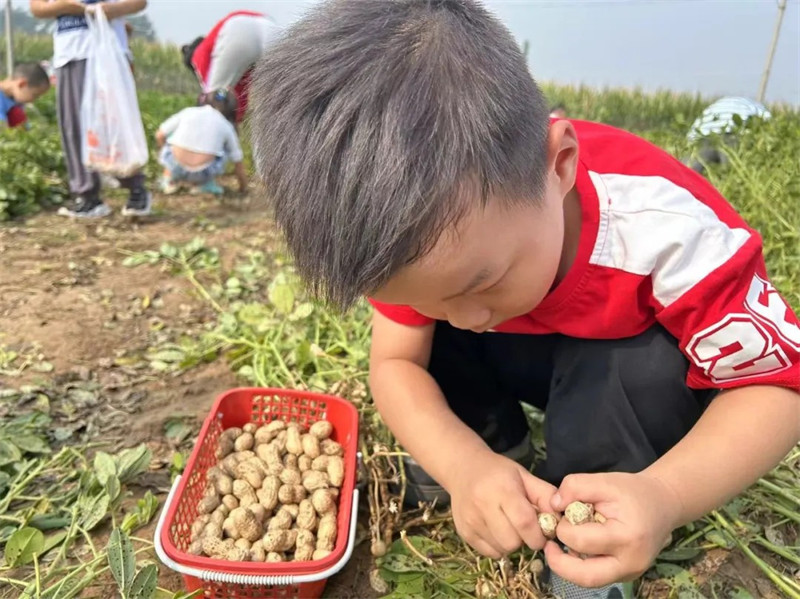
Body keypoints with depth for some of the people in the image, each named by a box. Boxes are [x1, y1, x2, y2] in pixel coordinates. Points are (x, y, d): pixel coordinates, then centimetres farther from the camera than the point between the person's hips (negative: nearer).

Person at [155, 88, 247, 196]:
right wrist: (243, 188, 33)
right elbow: (238, 161, 18)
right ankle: (207, 183, 16)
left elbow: (159, 136, 17)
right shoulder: (227, 127, 14)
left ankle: (169, 180, 26)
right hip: (203, 173, -1)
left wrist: (167, 154, 37)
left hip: (174, 167, 2)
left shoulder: (188, 112, 16)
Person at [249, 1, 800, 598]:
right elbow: (394, 362, -20)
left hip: (636, 371, -2)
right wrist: (465, 464, -40)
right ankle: (498, 443, 0)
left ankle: (591, 547, -12)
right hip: (526, 354, 3)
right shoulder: (424, 232, -26)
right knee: (431, 283, -22)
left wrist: (663, 496, -46)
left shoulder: (669, 229, -37)